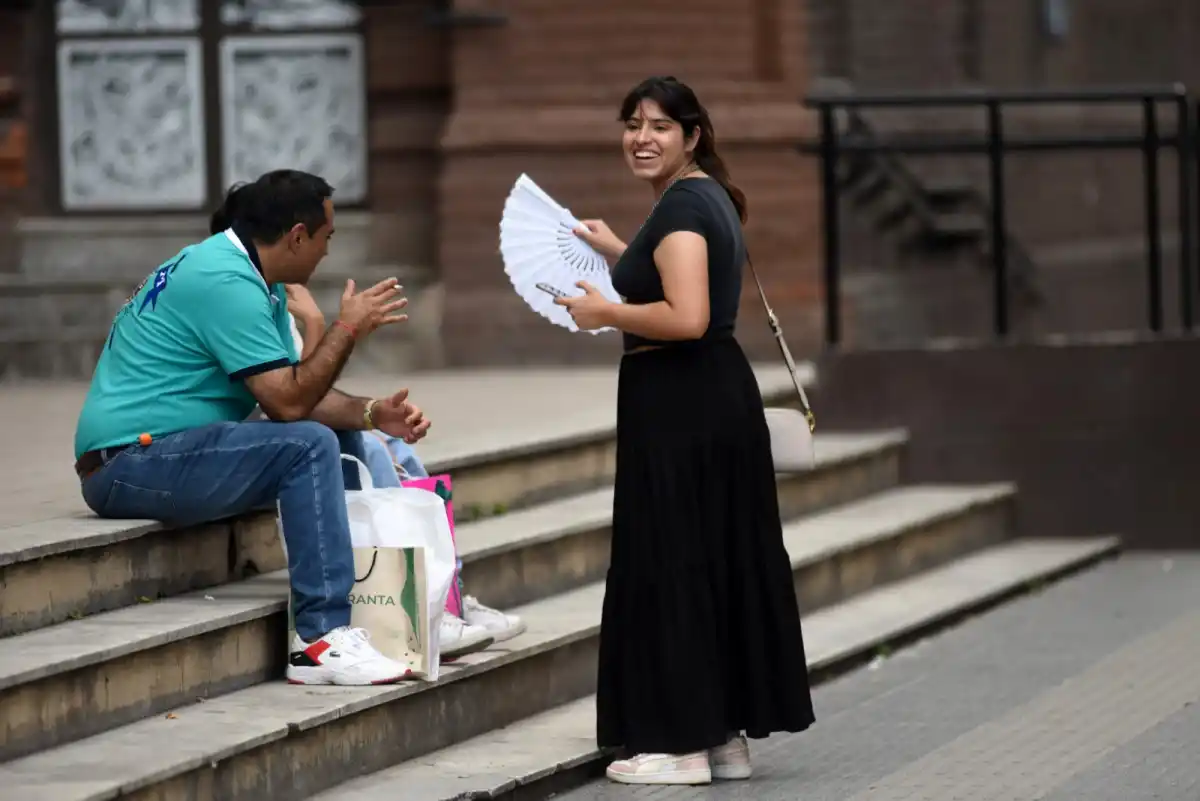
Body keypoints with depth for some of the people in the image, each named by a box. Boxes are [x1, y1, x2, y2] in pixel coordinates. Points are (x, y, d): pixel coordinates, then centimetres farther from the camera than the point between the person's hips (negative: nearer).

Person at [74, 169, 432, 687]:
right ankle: (322, 639, -27)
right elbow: (287, 402, -21)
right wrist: (348, 329, -11)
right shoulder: (226, 283, -19)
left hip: (166, 453, 11)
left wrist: (371, 413, -2)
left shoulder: (257, 283, 14)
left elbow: (296, 393, 13)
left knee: (342, 438, 14)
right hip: (129, 465, -11)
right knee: (310, 446, -25)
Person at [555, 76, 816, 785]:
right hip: (720, 395, 10)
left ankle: (681, 743, 0)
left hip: (679, 406, -10)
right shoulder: (709, 197, 15)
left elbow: (686, 317, -27)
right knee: (721, 560, 11)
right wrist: (619, 252, 27)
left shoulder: (681, 206, -16)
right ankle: (728, 736, 17)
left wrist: (606, 312, -14)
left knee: (670, 565, -4)